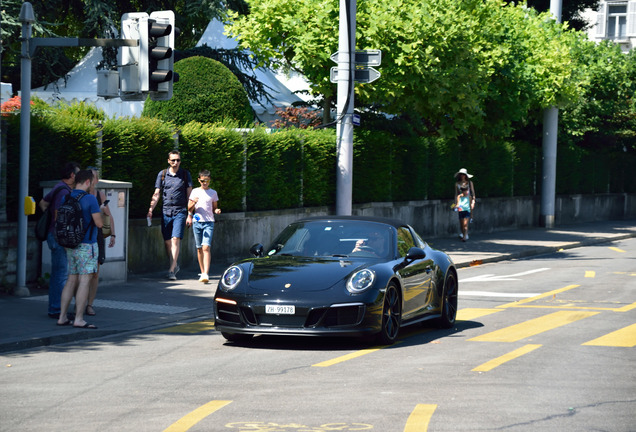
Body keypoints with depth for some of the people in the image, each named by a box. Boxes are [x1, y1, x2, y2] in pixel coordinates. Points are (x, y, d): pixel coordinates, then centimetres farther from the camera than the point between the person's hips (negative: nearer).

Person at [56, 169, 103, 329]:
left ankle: (62, 317, 12)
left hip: (71, 246, 7)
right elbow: (99, 223, -14)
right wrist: (98, 213, 6)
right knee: (85, 281, -5)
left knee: (71, 280, 13)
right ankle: (79, 319, -7)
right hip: (87, 245, -7)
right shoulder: (90, 199, -14)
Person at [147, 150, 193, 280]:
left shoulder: (185, 174, 5)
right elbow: (156, 194, 9)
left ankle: (171, 270, -15)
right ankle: (175, 265, 25)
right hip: (166, 212, 3)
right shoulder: (162, 174, 8)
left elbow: (189, 195, 4)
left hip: (180, 212, -3)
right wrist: (151, 209, -4)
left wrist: (189, 215, -2)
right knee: (167, 241, 5)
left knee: (175, 239, -13)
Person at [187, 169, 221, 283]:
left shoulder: (213, 193, 8)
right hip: (197, 222, 2)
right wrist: (194, 203, -11)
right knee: (199, 248, 6)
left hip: (209, 222, -2)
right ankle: (202, 272, 16)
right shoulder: (195, 192, 9)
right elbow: (189, 209, 10)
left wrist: (217, 211, -7)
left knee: (206, 247, -15)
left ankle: (206, 274, -23)